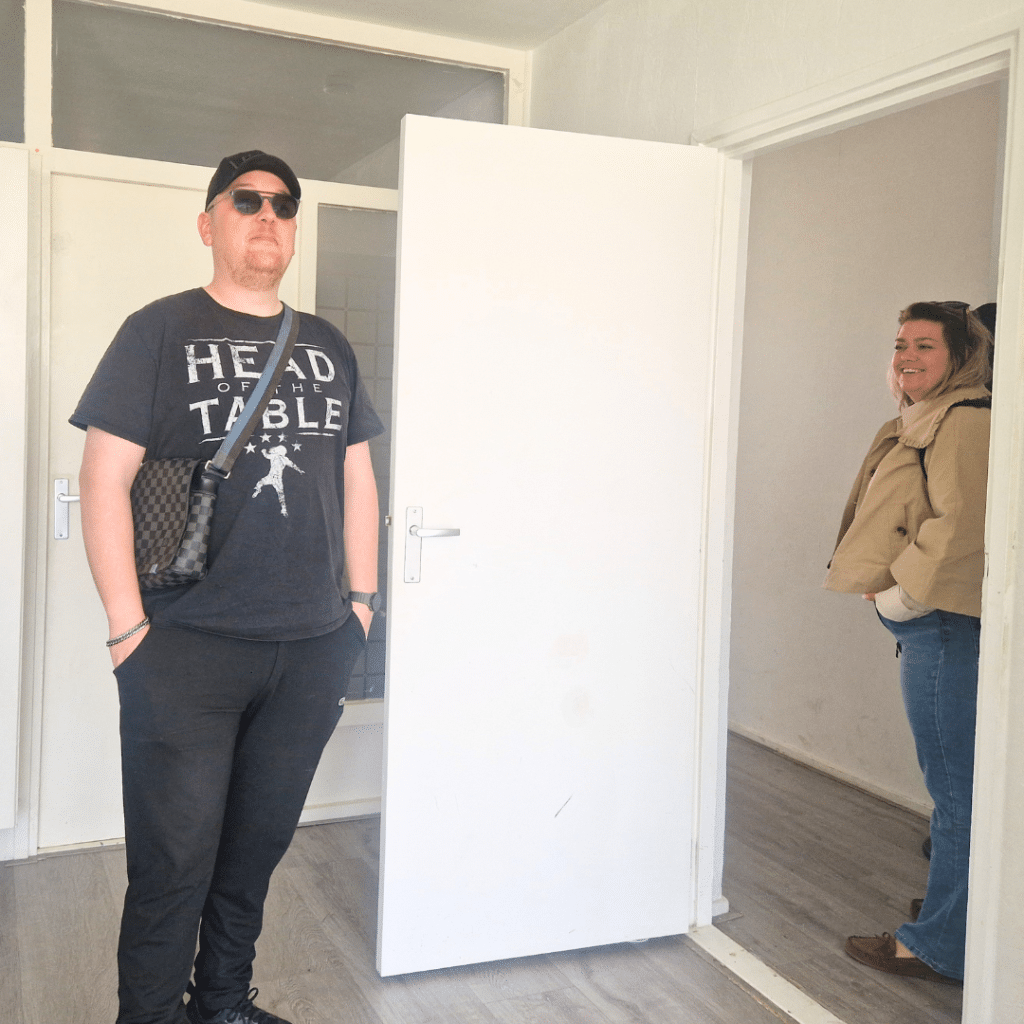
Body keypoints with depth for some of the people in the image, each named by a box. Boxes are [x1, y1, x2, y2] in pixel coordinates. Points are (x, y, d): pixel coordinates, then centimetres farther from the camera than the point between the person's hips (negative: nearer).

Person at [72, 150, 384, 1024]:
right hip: (188, 649, -4)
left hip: (313, 651, 5)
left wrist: (362, 600, 10)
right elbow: (105, 475, -6)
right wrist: (127, 624, -11)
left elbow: (357, 477, 16)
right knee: (175, 861, 2)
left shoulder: (328, 346, 13)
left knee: (259, 847, 16)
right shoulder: (161, 331, -1)